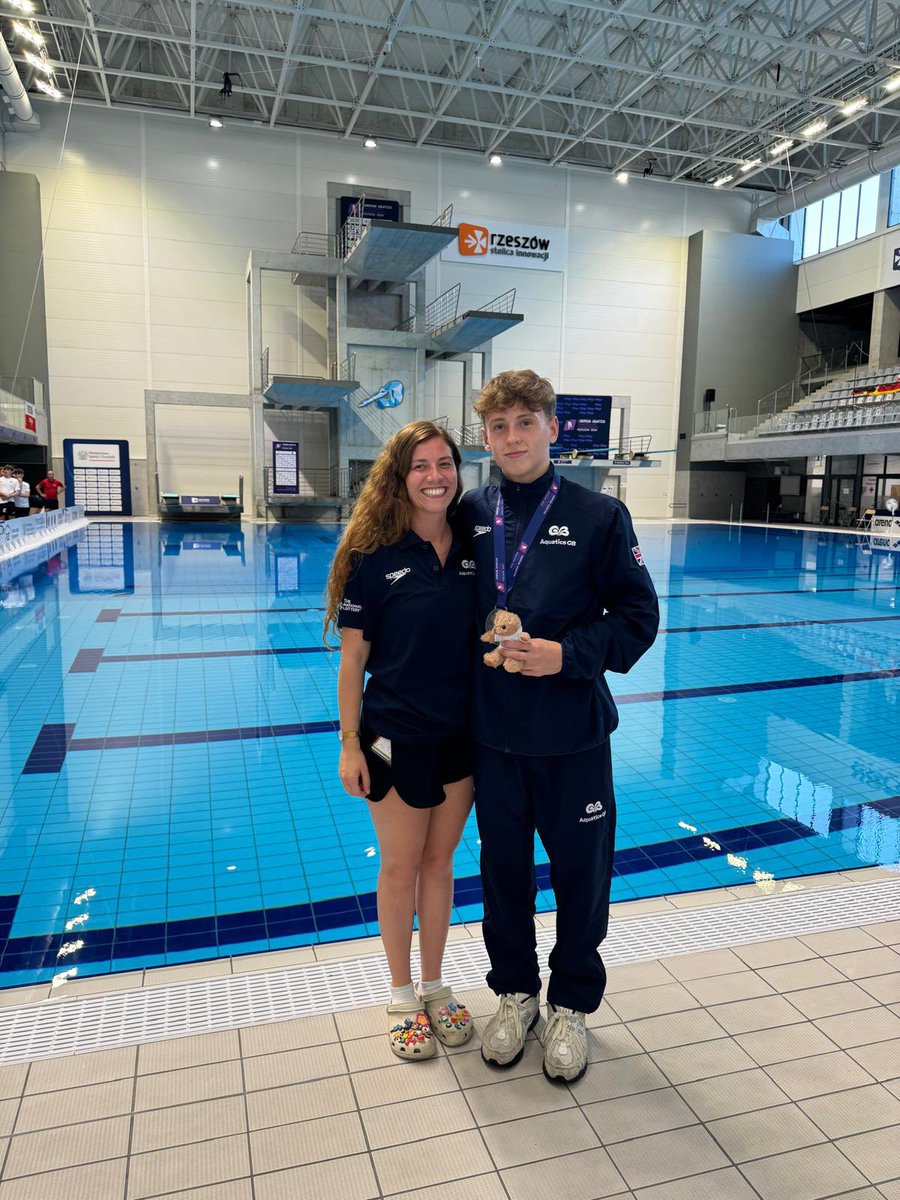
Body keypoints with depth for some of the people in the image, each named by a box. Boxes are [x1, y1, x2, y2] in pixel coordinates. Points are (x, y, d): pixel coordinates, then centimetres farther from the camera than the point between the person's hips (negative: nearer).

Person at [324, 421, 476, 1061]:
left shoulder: (474, 550, 0)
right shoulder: (374, 554, -11)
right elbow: (353, 658, -9)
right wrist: (350, 743, -10)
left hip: (462, 735, 4)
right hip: (397, 737, -3)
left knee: (440, 861, 17)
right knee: (400, 867, 12)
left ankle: (435, 986, 37)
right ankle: (403, 996, 33)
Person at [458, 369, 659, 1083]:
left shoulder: (599, 516, -6)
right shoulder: (470, 516, 1)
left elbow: (638, 617, -6)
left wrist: (567, 653, -18)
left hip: (573, 732, -2)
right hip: (493, 730, 2)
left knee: (581, 870, 12)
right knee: (503, 867, 16)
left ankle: (572, 1004, 37)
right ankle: (516, 992, 40)